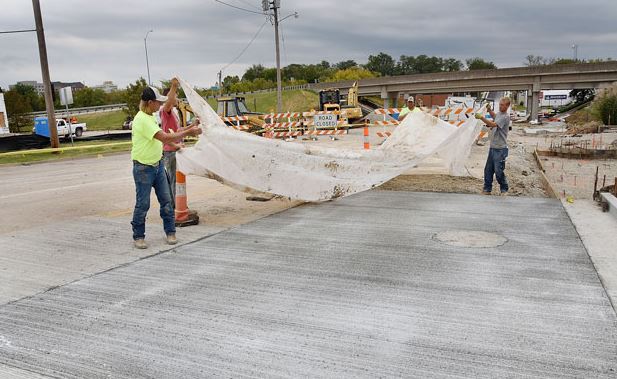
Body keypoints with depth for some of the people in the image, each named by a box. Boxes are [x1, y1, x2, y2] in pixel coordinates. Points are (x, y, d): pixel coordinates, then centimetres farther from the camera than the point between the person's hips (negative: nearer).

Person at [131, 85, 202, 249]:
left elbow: (163, 138, 14)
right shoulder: (142, 120, -21)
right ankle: (138, 237, 16)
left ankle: (170, 232, 18)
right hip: (143, 168, -8)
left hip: (158, 164, 9)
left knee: (166, 200, 8)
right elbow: (165, 138, -27)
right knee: (143, 204, 1)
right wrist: (189, 131, -21)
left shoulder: (151, 117, 11)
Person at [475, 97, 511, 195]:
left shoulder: (505, 117, -16)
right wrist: (490, 110, 20)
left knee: (498, 171, -4)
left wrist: (482, 117, -35)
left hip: (500, 149, -9)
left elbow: (493, 124, -28)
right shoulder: (499, 113, 11)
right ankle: (487, 189, 19)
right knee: (488, 169, 10)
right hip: (492, 147, 9)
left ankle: (504, 189, 14)